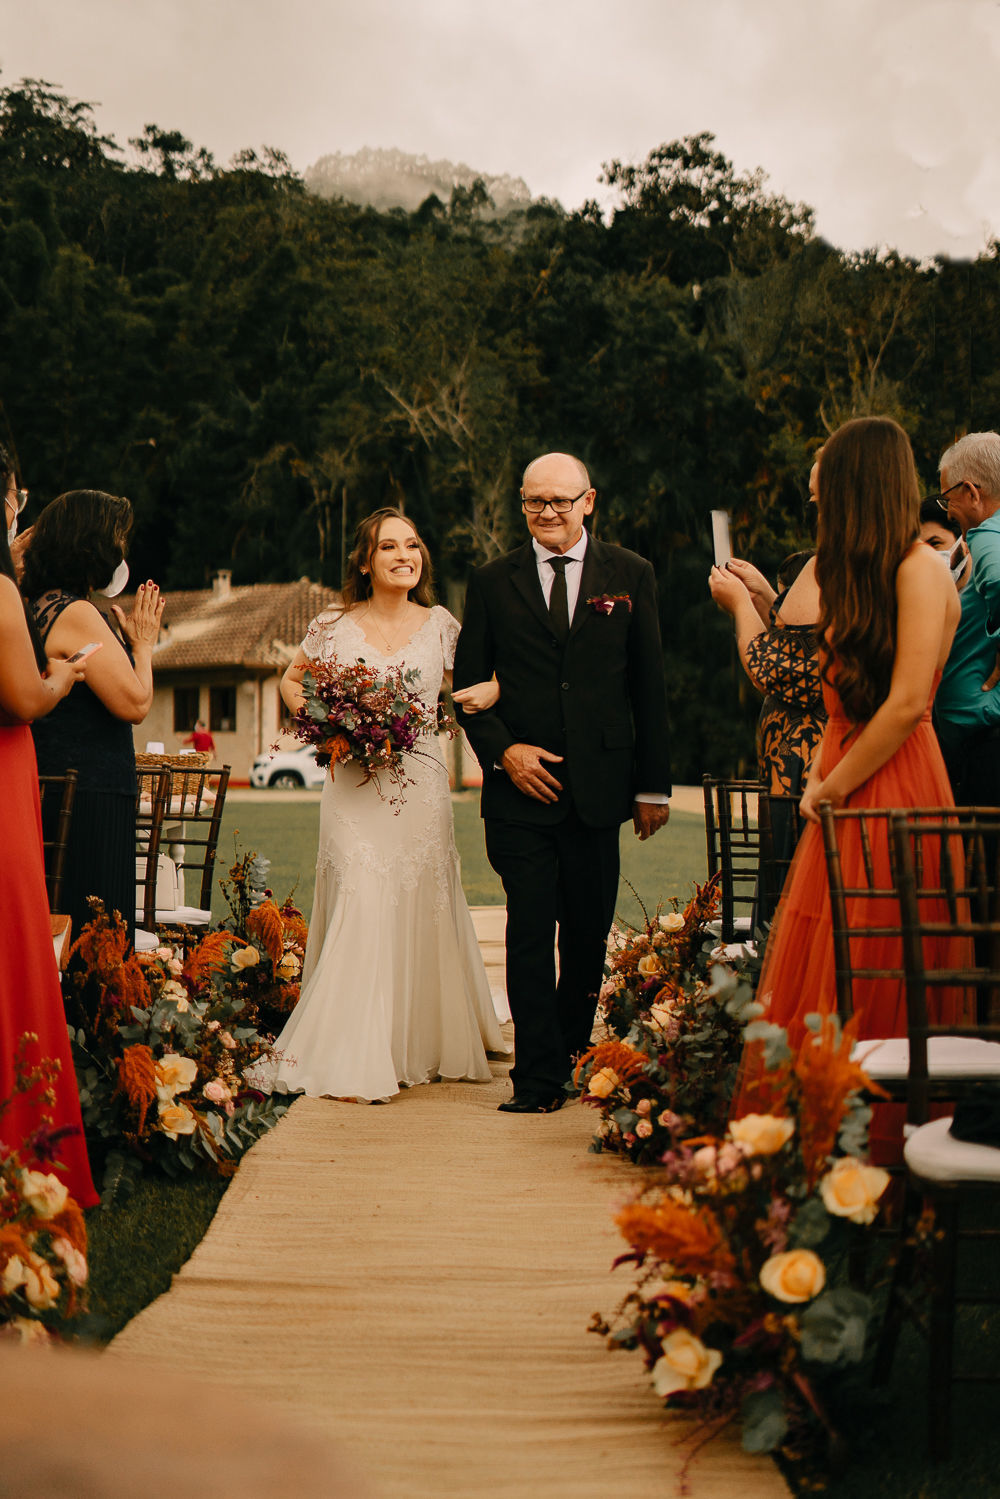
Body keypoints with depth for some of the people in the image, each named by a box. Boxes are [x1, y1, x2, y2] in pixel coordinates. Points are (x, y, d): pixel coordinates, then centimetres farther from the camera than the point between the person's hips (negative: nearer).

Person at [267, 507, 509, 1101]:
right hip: (354, 788, -2)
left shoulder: (440, 625, 6)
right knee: (361, 912, -11)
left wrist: (481, 695, -9)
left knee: (422, 914, 5)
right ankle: (350, 1058, -6)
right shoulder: (334, 626, 3)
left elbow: (472, 686, 15)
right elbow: (291, 681, 18)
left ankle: (422, 1048, 21)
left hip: (422, 788, 2)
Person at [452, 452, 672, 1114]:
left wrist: (654, 785, 4)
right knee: (530, 932, -4)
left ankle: (574, 1056, 26)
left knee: (589, 934, 9)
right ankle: (539, 1077, 1)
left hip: (599, 784, 1)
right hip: (522, 785, -1)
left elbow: (650, 686, 6)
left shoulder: (632, 576, 6)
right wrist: (502, 750, -7)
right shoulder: (493, 582, 7)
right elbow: (467, 684, 9)